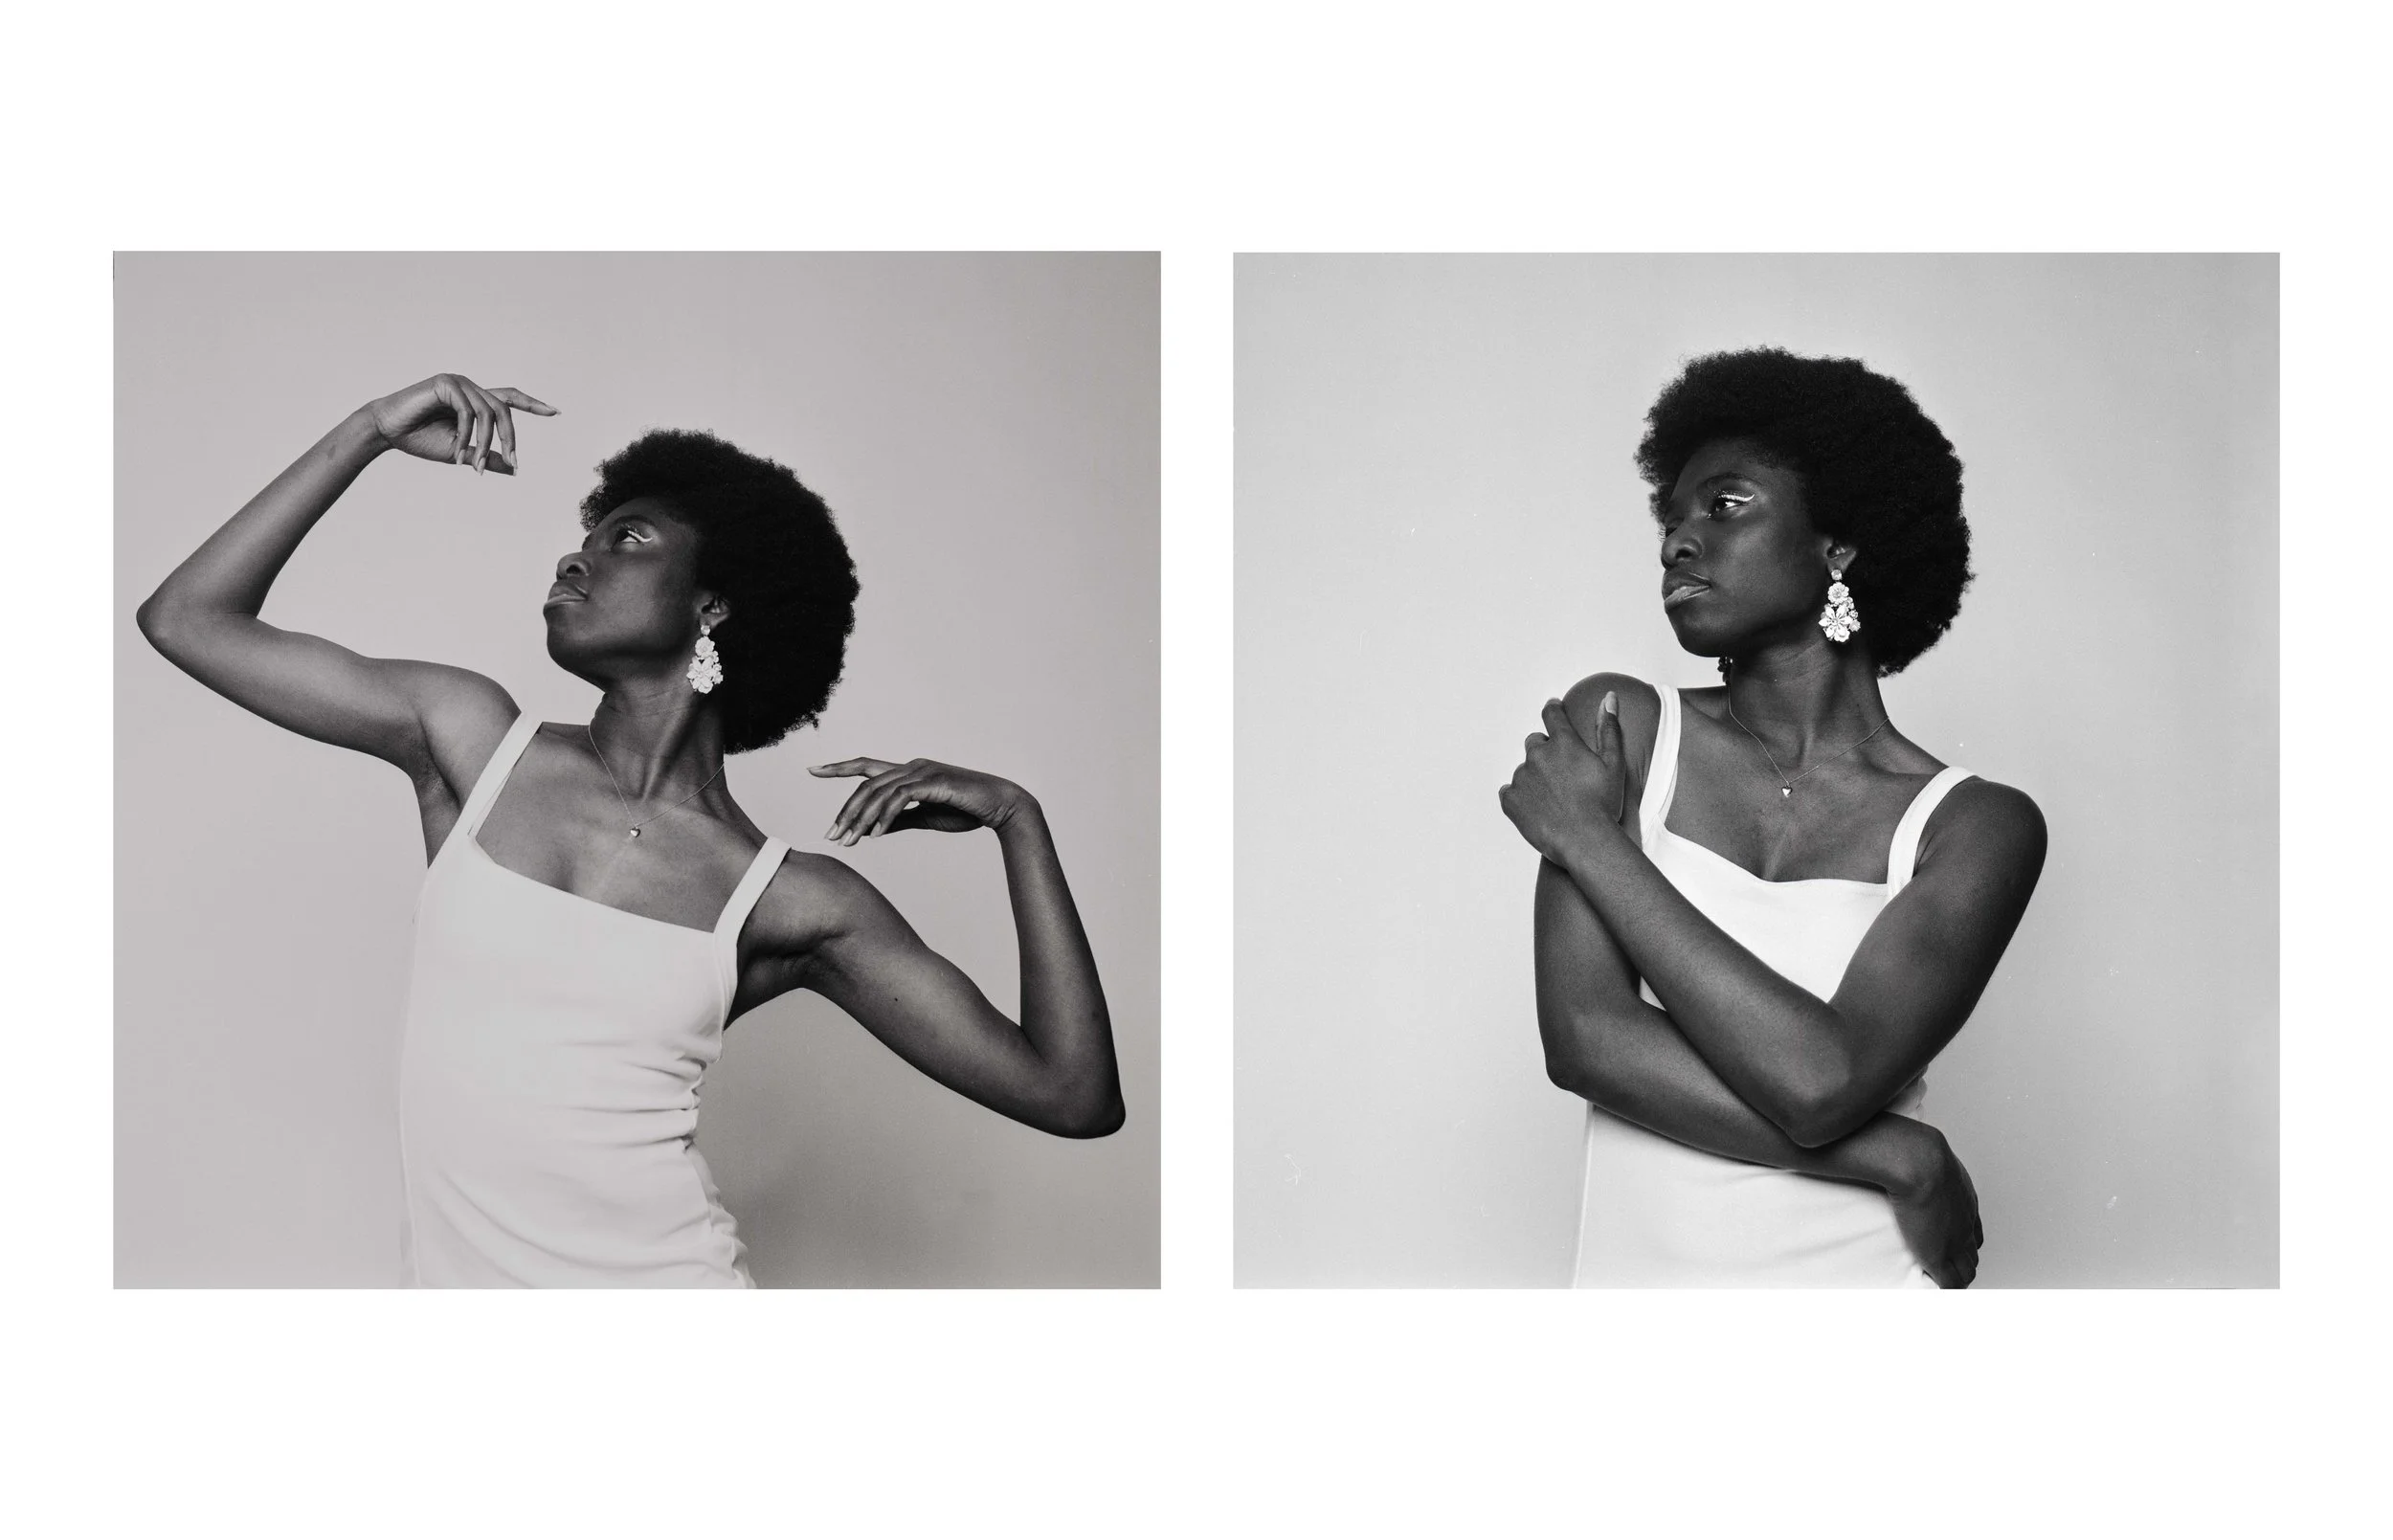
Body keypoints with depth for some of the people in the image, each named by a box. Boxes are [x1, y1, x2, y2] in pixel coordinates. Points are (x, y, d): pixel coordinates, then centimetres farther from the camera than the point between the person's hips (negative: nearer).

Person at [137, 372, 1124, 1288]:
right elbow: (187, 620, 4)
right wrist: (373, 432, 0)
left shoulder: (794, 906, -5)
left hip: (662, 1278, -2)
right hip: (450, 1275, 2)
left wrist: (1017, 819, -11)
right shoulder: (471, 743, 3)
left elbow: (1075, 1098, -7)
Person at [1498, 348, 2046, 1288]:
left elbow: (1820, 1082, -21)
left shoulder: (1976, 827, -7)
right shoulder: (1618, 727, -4)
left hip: (1862, 1276, -1)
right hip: (1632, 1272, 1)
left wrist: (1592, 842, -15)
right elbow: (1583, 1039, -13)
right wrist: (1900, 1160, -16)